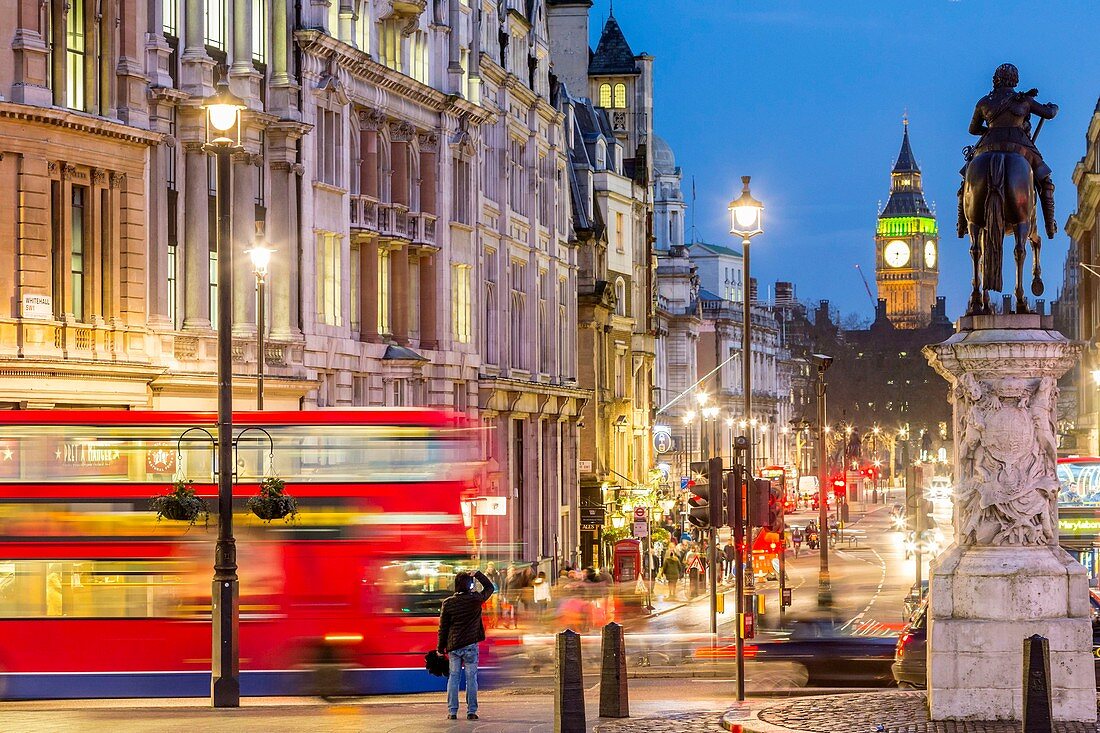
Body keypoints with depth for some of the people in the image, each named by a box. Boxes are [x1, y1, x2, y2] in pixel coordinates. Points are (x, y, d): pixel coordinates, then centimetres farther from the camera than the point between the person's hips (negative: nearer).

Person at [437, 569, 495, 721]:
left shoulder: (448, 603, -2)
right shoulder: (476, 599, -7)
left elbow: (443, 627, 2)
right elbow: (490, 587, 11)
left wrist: (441, 647, 10)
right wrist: (478, 574, 13)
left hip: (453, 645, 2)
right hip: (470, 645, -2)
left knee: (453, 677, 7)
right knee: (471, 677, 3)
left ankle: (452, 711, 5)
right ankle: (471, 711, 2)